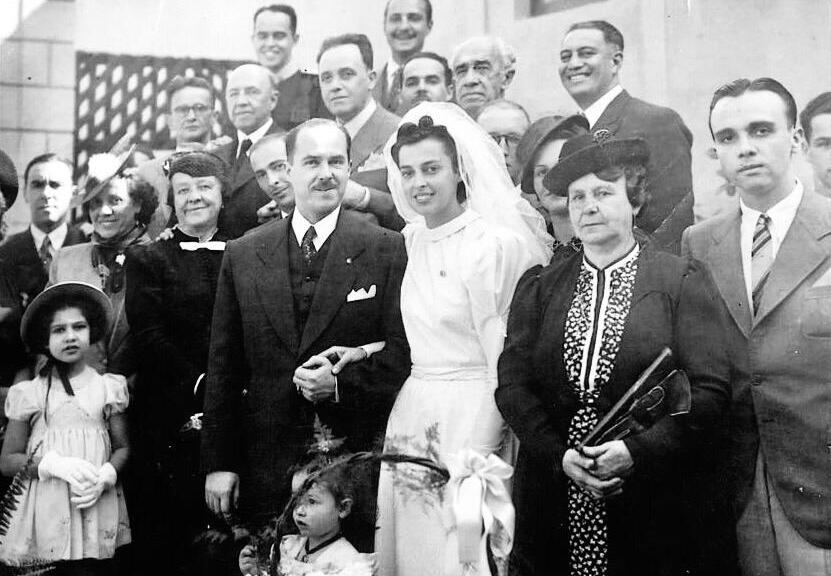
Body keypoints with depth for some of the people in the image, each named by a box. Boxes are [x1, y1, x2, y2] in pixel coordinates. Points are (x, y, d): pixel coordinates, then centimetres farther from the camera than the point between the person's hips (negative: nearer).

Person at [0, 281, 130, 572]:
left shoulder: (108, 387, 10)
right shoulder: (29, 393, 7)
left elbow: (123, 447, 9)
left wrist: (105, 477, -11)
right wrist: (53, 464, -11)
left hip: (97, 509, 1)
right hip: (48, 514, -1)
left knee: (98, 568, -12)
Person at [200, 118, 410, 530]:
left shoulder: (388, 250, 0)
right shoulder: (242, 255, 7)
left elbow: (403, 353, -2)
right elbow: (223, 366, 8)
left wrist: (342, 384, -16)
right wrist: (219, 462, 5)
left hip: (357, 455, -2)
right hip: (264, 462, 2)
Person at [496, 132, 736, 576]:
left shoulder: (684, 282, 1)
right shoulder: (537, 286, 9)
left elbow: (709, 391, -6)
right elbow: (512, 384, 2)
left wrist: (636, 450, -16)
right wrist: (560, 456, -11)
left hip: (659, 505, -2)